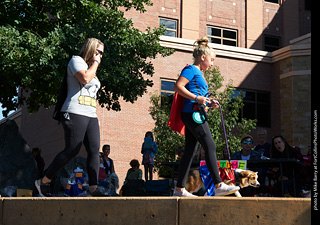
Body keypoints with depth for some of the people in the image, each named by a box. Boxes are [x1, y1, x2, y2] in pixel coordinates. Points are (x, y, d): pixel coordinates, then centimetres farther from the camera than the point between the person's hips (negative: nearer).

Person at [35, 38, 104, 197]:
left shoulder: (91, 68, 27)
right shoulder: (76, 61, 1)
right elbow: (84, 78, -18)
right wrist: (95, 62, -6)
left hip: (91, 115, 9)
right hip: (75, 113, -9)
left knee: (94, 151, -5)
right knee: (71, 150, -12)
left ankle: (93, 188, -8)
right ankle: (43, 182, 0)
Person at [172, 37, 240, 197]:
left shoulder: (199, 74, 24)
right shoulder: (191, 69, -5)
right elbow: (178, 86, -16)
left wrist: (209, 103, 13)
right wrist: (197, 98, -19)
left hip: (195, 115, 10)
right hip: (192, 113, -10)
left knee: (190, 151, 6)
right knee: (210, 147, -12)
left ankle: (180, 189, 7)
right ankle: (219, 186, -13)